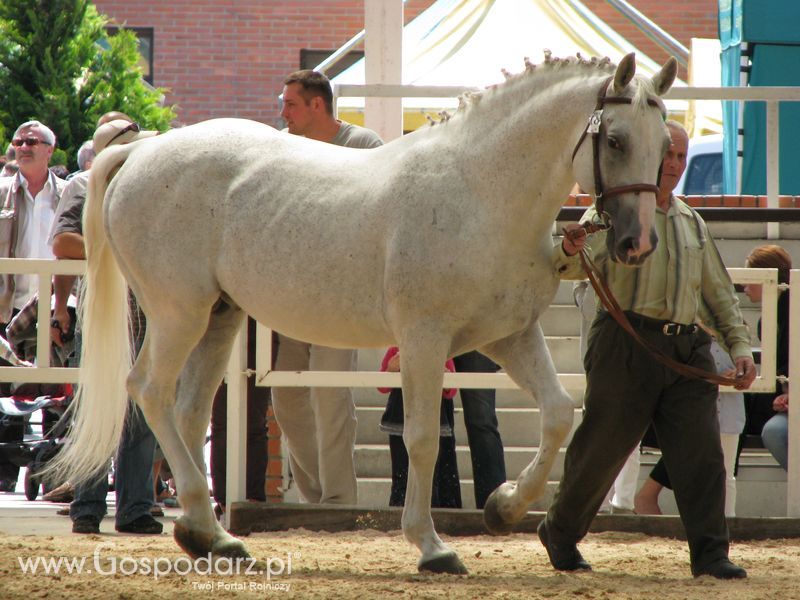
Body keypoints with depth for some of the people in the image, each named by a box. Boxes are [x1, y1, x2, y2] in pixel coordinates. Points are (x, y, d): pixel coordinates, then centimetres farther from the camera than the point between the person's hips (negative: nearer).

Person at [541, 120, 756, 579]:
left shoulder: (693, 223, 19)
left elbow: (720, 292, 23)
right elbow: (576, 266, -12)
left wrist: (740, 345, 11)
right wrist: (570, 252, -36)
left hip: (686, 348, 5)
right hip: (627, 347, -5)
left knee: (702, 452, -6)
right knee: (603, 446, 2)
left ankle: (711, 555, -6)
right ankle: (560, 533, 21)